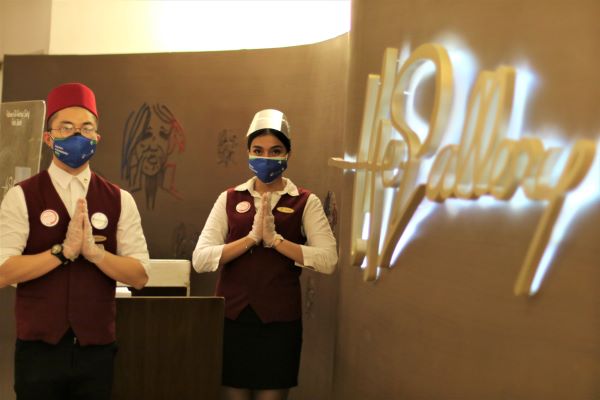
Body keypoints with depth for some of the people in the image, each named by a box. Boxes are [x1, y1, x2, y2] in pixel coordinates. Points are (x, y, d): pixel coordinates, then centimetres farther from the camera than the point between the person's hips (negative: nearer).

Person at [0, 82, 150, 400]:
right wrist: (64, 250, -18)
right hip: (38, 350, -2)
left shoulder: (119, 201, 4)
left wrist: (94, 251, -16)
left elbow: (139, 276, -1)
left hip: (97, 350, 2)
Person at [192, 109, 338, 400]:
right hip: (232, 317, 1)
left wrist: (274, 239, -18)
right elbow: (200, 259, -4)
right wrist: (252, 237, -14)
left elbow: (328, 260, -11)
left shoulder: (305, 202, 2)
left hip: (279, 320, -1)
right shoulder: (230, 199, 7)